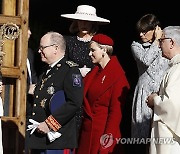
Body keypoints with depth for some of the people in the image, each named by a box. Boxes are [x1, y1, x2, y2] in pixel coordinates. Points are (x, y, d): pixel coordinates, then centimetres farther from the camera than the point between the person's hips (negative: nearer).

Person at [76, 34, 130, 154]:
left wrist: (109, 134, -18)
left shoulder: (117, 75, -12)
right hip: (88, 130, 7)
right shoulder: (94, 72, 12)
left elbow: (116, 109, -15)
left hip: (102, 130, -7)